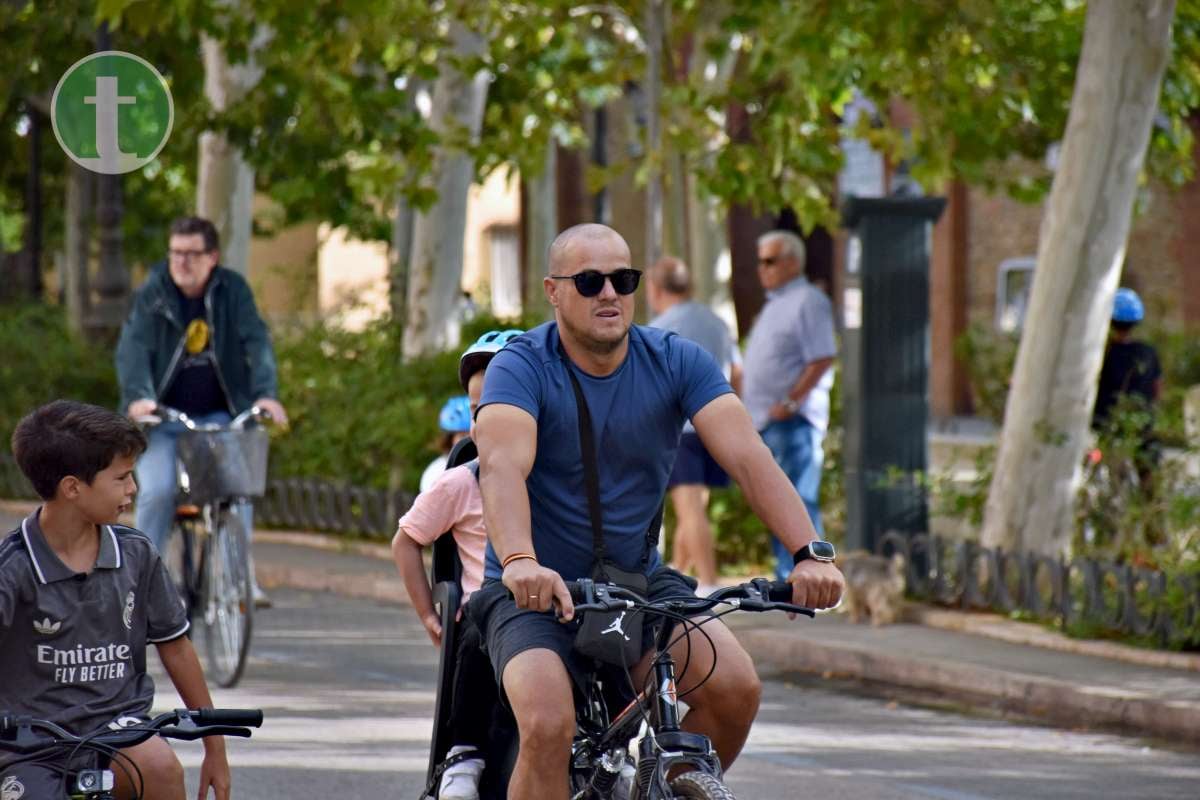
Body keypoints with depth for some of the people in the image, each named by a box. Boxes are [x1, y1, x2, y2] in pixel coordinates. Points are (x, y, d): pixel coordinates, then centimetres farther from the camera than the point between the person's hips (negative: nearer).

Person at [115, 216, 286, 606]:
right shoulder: (153, 293, -5)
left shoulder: (232, 290, -1)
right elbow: (133, 347, -16)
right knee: (157, 490, -20)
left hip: (218, 415, 1)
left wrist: (265, 392, -27)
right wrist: (137, 396, -34)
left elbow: (257, 341, -10)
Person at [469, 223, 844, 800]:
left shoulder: (677, 362, -5)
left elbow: (747, 456, -17)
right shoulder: (522, 367, -14)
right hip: (538, 592, -4)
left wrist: (809, 553, -33)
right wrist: (521, 562, -52)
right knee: (549, 727, -30)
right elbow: (502, 467, -32)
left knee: (736, 687, -20)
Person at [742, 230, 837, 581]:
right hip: (767, 421, 10)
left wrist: (790, 403, -21)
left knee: (798, 502, -11)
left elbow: (823, 359, -18)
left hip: (792, 421, -10)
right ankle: (786, 576, 16)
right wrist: (757, 412, 18)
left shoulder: (807, 302, -9)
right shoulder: (775, 304, 22)